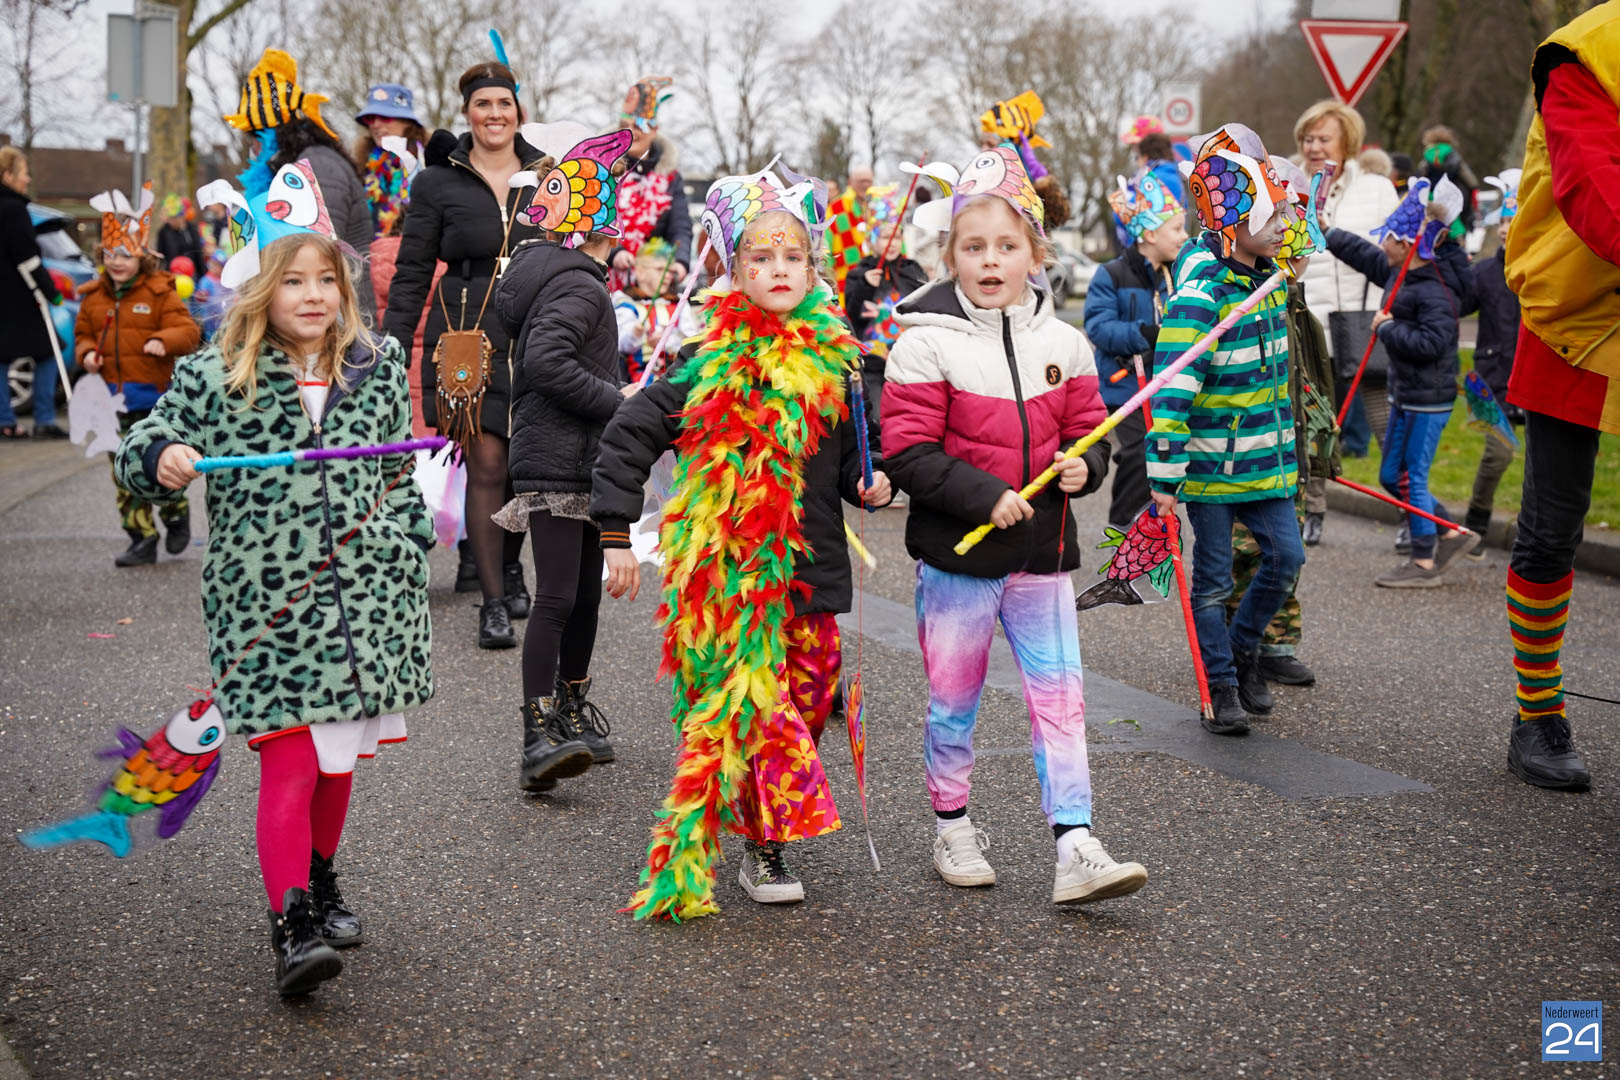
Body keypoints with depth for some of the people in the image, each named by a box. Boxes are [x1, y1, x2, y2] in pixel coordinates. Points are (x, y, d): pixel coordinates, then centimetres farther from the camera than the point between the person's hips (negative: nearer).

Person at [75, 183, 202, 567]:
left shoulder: (161, 292, -3)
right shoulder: (94, 297, 10)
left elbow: (187, 330, -8)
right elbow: (82, 334, 19)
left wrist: (163, 340, -28)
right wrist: (87, 353, -2)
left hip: (152, 395, -4)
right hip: (112, 398, 4)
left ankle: (176, 513, 26)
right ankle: (142, 539, 12)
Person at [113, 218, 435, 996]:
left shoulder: (379, 369, 8)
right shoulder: (214, 377, -2)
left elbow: (404, 476, 17)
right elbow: (142, 451, 3)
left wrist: (406, 558, 12)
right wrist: (162, 457, -20)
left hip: (363, 600, 3)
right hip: (265, 604, -3)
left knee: (340, 757, 14)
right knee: (289, 761, -11)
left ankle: (320, 888, 35)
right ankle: (292, 929, -7)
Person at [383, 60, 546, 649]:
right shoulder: (439, 182, 3)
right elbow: (411, 273, 4)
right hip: (466, 335, -3)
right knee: (486, 466, -9)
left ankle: (510, 563, 34)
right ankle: (493, 603, -1)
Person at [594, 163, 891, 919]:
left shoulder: (833, 355, 7)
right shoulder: (711, 361, -8)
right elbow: (628, 436, -5)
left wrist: (868, 483, 0)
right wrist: (616, 535, -7)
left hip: (812, 563, 5)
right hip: (730, 570, -5)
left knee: (810, 691, 10)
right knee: (750, 699, -5)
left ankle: (769, 826, 28)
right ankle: (760, 849, 7)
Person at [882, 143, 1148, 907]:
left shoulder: (1062, 344, 6)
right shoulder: (927, 343, -8)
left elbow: (1088, 431, 15)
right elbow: (907, 452, -12)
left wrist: (1082, 466, -8)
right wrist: (985, 497, -20)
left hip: (1043, 554, 3)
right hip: (957, 555, -3)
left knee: (1061, 697, 1)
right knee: (953, 701, 9)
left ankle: (1075, 847, 3)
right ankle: (952, 826, 28)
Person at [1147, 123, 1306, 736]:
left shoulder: (1269, 277, 7)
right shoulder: (1201, 292, -19)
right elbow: (1172, 390, -22)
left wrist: (1284, 443, 28)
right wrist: (1164, 478, -24)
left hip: (1264, 457, 7)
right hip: (1210, 465, -7)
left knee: (1285, 556, 6)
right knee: (1213, 579, 4)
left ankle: (1242, 649, 28)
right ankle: (1221, 688, 16)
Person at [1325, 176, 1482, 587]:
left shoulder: (1436, 292, -21)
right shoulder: (1401, 275, 8)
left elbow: (1431, 343, -29)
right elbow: (1364, 255, 23)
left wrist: (1387, 328, -19)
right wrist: (1326, 233, 26)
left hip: (1428, 399, -10)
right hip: (1406, 395, 10)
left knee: (1412, 479, -3)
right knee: (1391, 476, 15)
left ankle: (1425, 563, 8)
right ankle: (1451, 535, 26)